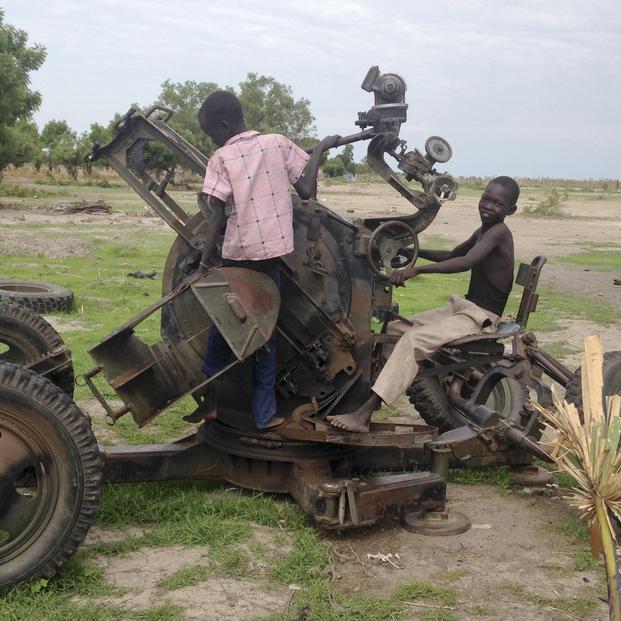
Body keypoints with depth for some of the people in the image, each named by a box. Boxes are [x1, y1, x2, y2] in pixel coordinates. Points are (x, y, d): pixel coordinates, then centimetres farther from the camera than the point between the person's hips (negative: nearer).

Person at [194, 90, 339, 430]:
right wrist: (319, 149, 13)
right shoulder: (278, 143, 2)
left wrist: (204, 264, -9)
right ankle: (265, 412, 14)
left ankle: (210, 400, 21)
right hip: (272, 252, 2)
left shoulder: (221, 158, -5)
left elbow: (217, 217, -12)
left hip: (237, 255, -2)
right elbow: (307, 190, -1)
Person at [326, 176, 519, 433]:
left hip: (480, 318, -10)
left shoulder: (498, 232, -15)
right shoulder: (482, 232, 13)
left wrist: (416, 269, -40)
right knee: (394, 329, 6)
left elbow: (466, 262, -33)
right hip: (461, 308, 10)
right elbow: (452, 255, 32)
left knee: (412, 341, -26)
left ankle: (362, 414, -30)